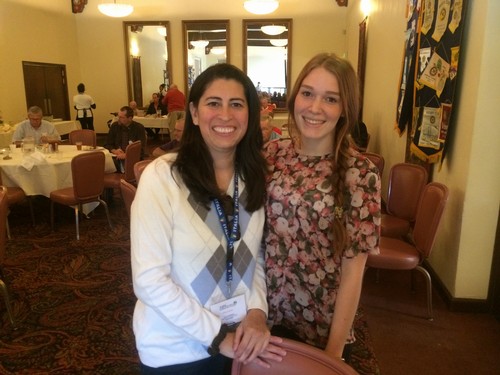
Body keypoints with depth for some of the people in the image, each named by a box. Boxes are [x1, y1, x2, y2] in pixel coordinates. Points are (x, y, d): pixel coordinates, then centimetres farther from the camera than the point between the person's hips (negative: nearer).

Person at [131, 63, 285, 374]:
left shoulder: (256, 176, -3)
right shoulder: (162, 176, -19)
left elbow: (256, 254, 4)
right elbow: (149, 280, -20)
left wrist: (257, 311, -11)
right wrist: (217, 336, -17)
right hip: (173, 350, -4)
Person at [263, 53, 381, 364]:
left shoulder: (360, 173, -15)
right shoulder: (272, 155, -7)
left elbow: (353, 269, -13)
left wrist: (335, 348, -9)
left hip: (322, 327, -3)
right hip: (266, 315, 3)